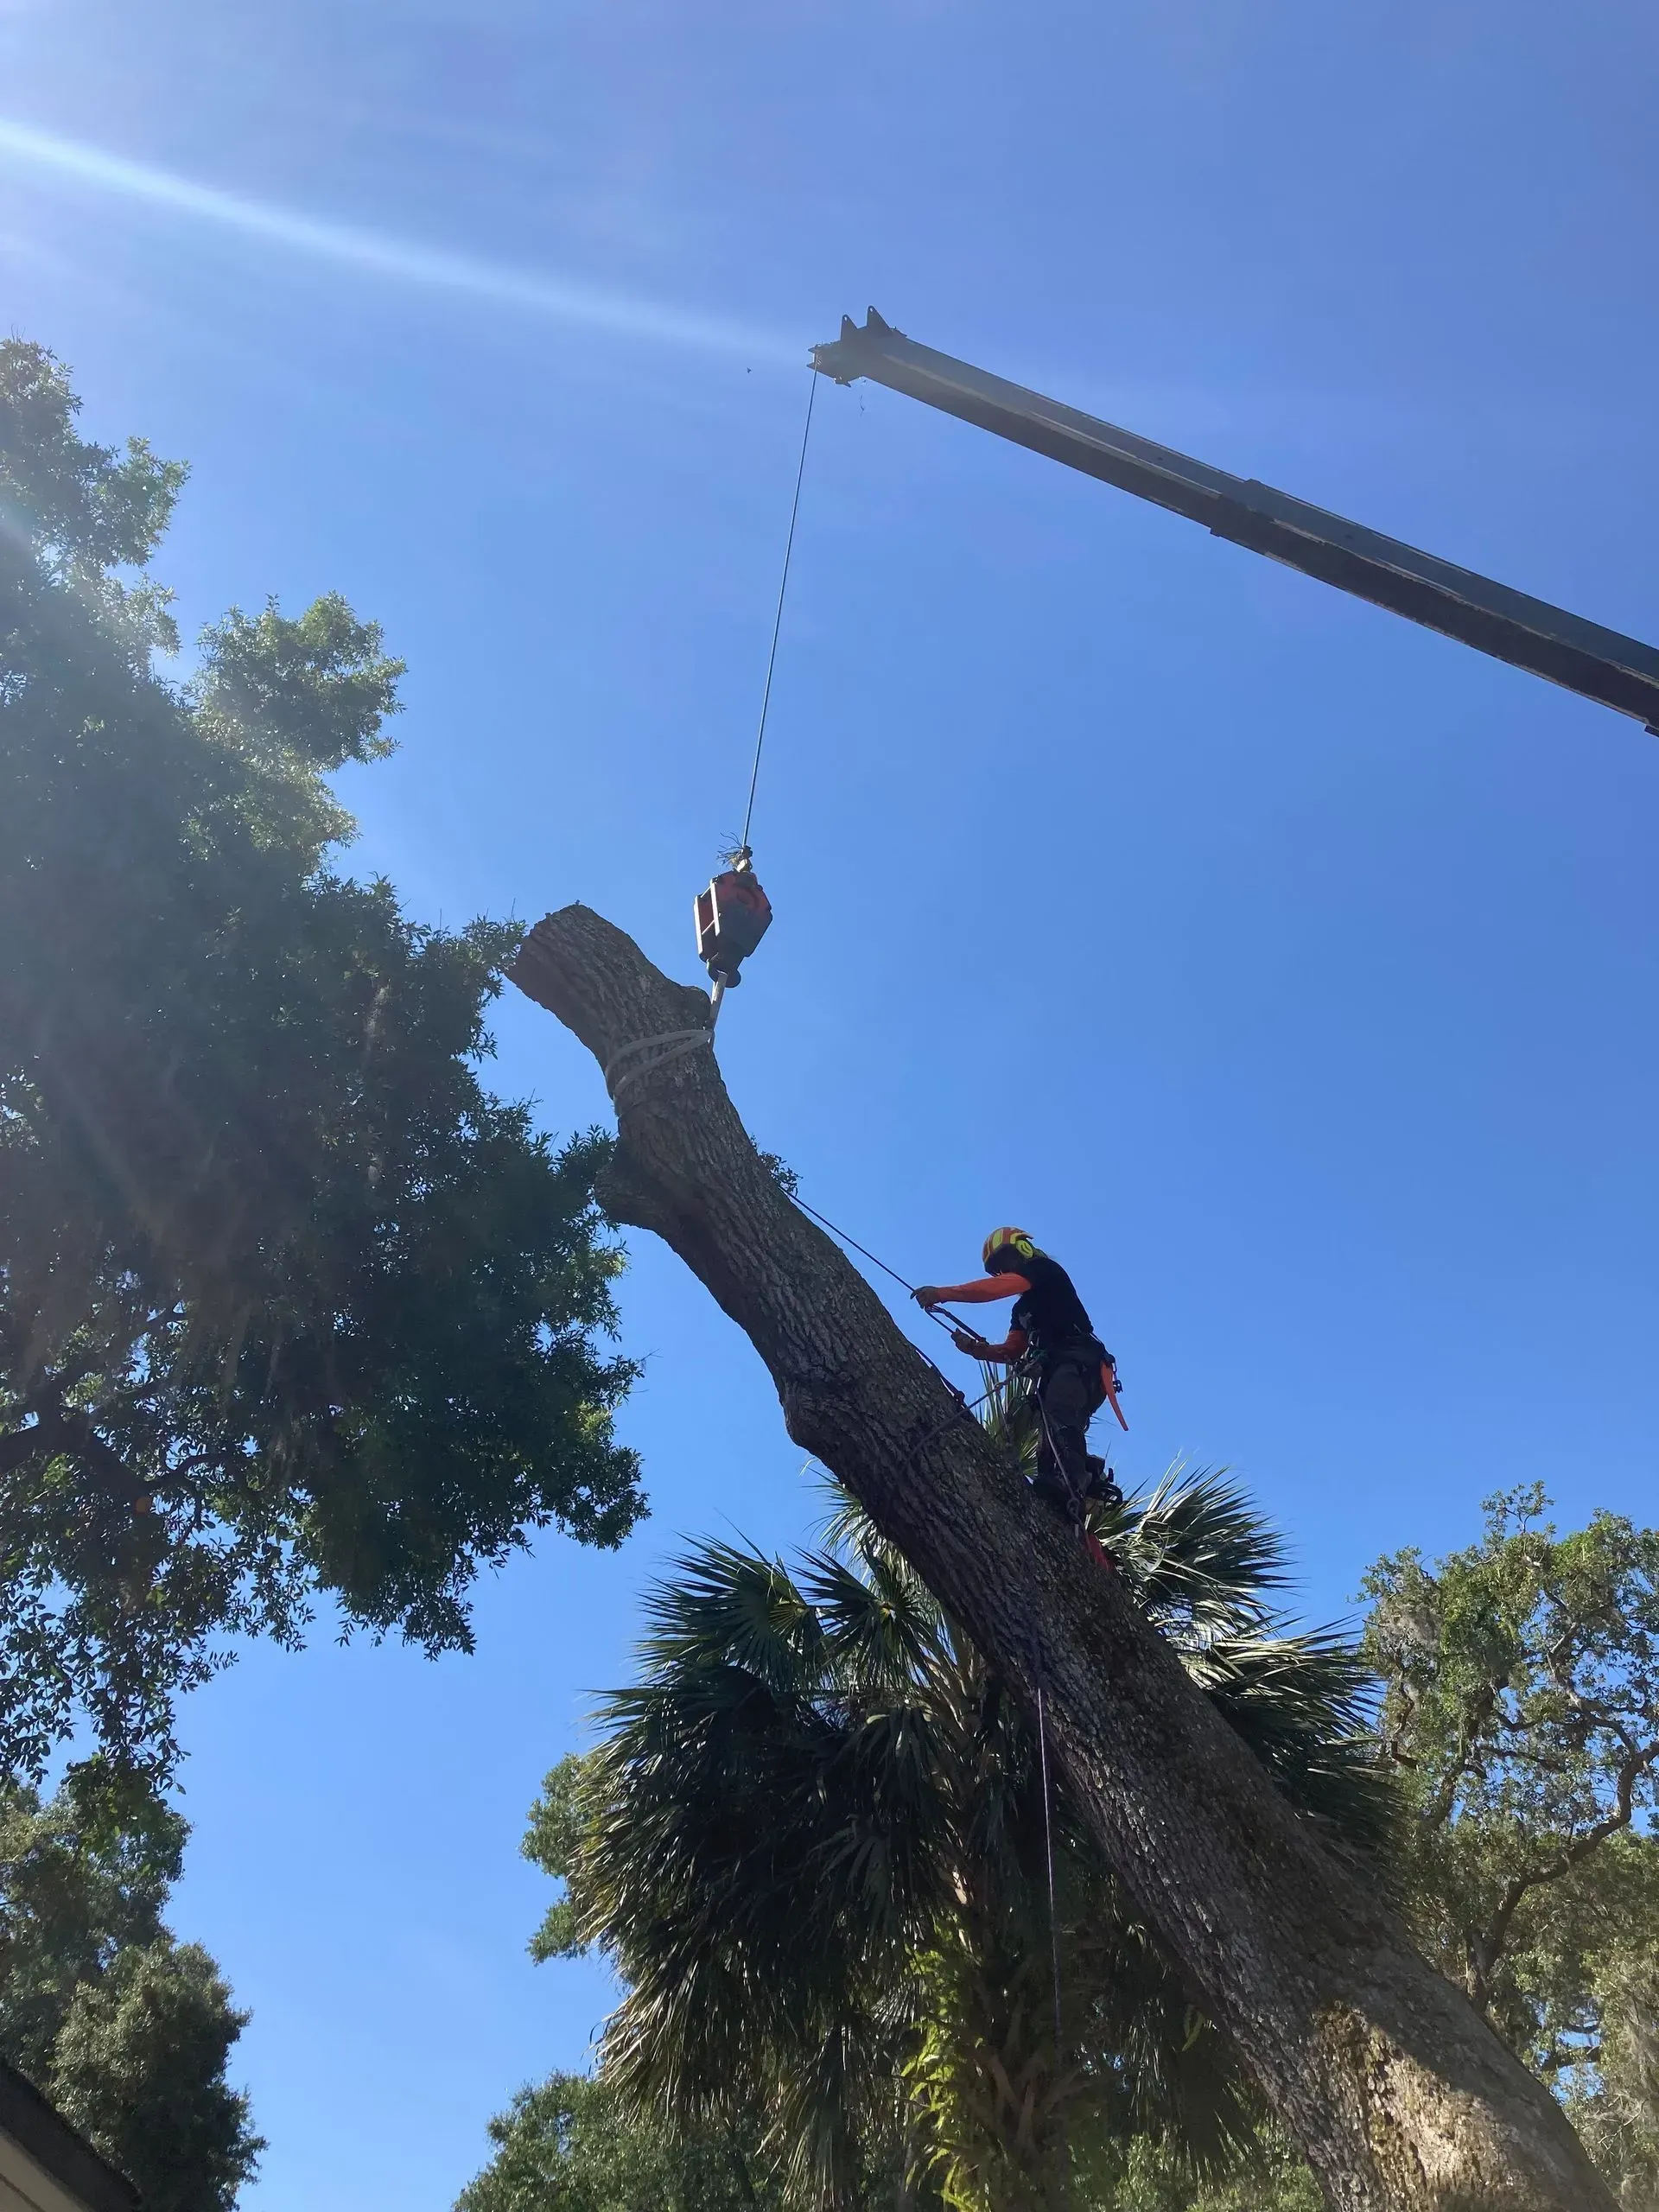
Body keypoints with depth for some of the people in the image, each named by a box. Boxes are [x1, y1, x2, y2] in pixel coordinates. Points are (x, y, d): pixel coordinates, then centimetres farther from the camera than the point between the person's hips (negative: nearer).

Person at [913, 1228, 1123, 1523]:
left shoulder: (1044, 1268, 9)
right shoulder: (1023, 1308, 35)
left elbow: (995, 1289, -7)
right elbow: (1011, 1353, 25)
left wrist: (942, 1293, -7)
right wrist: (974, 1347, 8)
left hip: (1078, 1364, -11)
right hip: (1052, 1373, 11)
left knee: (1058, 1420, -36)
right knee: (1049, 1449, -6)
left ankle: (1070, 1487, -58)